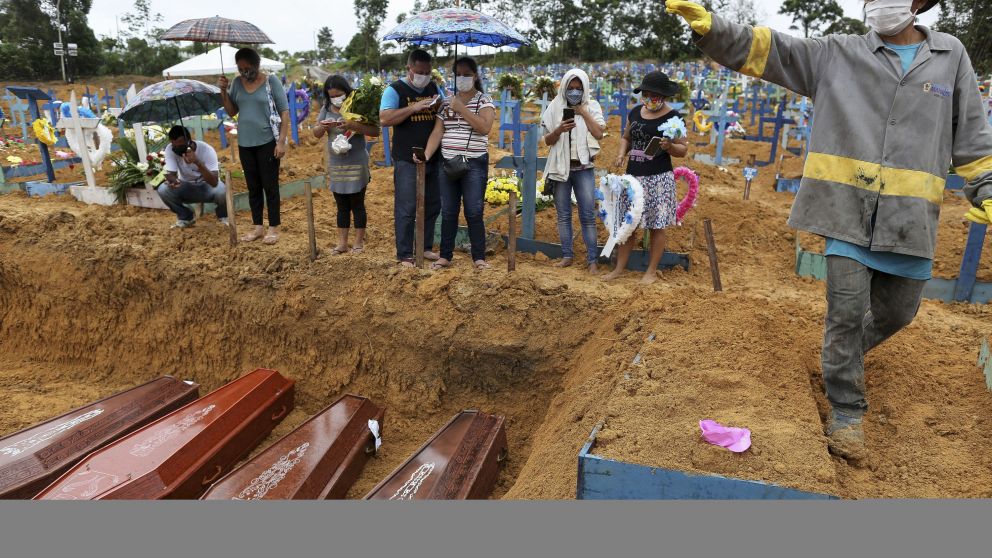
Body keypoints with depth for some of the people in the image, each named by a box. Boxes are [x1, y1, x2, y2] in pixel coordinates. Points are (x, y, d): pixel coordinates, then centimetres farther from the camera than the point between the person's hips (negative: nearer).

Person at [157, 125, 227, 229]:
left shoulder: (206, 150, -27)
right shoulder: (170, 150, -19)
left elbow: (214, 182, -36)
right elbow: (170, 174, -21)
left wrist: (197, 162, -48)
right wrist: (173, 180, -45)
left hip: (207, 187, -3)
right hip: (186, 188, 3)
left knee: (221, 191, -35)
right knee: (163, 190, -24)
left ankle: (223, 216, 0)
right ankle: (186, 217, 3)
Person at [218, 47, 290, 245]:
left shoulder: (271, 81, -7)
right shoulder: (237, 83, 6)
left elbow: (284, 112, -8)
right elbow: (232, 112, 11)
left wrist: (282, 141, -14)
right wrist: (224, 91, -4)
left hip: (268, 142, -5)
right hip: (245, 144, 5)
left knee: (270, 186, 2)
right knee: (253, 187, 11)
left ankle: (274, 228, 10)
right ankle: (257, 226, 21)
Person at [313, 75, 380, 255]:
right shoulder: (326, 109, 5)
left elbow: (375, 131, -15)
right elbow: (316, 134, 9)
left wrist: (353, 125, -27)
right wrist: (322, 127, -14)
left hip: (356, 165, -5)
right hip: (335, 165, 5)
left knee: (357, 204, 5)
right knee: (342, 206, 12)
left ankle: (359, 242, 15)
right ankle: (342, 243, 20)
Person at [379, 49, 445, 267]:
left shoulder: (434, 88, 12)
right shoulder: (395, 90, -4)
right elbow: (384, 119, -16)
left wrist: (440, 106, -7)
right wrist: (414, 107, -22)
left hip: (433, 158, 6)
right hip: (407, 160, -6)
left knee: (432, 206, 13)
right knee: (406, 209, -4)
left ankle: (426, 247, 27)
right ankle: (404, 255, 4)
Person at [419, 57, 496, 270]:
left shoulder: (484, 101, 1)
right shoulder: (447, 103, 13)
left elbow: (485, 127, -16)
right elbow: (437, 132, 6)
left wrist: (462, 108, -16)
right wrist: (426, 155, -8)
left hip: (474, 164, -4)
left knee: (474, 213, -5)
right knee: (448, 212, 7)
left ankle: (479, 258, 2)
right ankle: (445, 256, 15)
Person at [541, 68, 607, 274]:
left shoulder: (592, 106, 3)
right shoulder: (555, 107, 5)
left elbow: (599, 133, -8)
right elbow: (547, 140, 5)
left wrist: (583, 111, -9)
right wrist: (559, 129, -15)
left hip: (584, 168, -2)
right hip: (561, 167, 2)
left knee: (588, 215, -3)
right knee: (563, 215, 6)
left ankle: (592, 259, 1)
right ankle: (567, 255, 16)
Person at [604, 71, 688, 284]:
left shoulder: (673, 117, -5)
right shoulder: (635, 112, 9)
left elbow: (683, 150, -3)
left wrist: (669, 146, -24)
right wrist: (621, 153, 1)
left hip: (659, 179, -5)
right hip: (633, 177, 5)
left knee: (657, 226, 1)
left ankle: (651, 271, 12)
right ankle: (619, 268, 18)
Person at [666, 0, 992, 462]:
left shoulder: (950, 56, 10)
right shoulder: (837, 54, 4)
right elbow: (762, 48, -5)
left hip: (910, 217, 3)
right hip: (848, 210, -3)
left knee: (897, 311, 15)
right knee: (846, 312, -4)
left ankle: (846, 356, 46)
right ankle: (845, 412, 11)